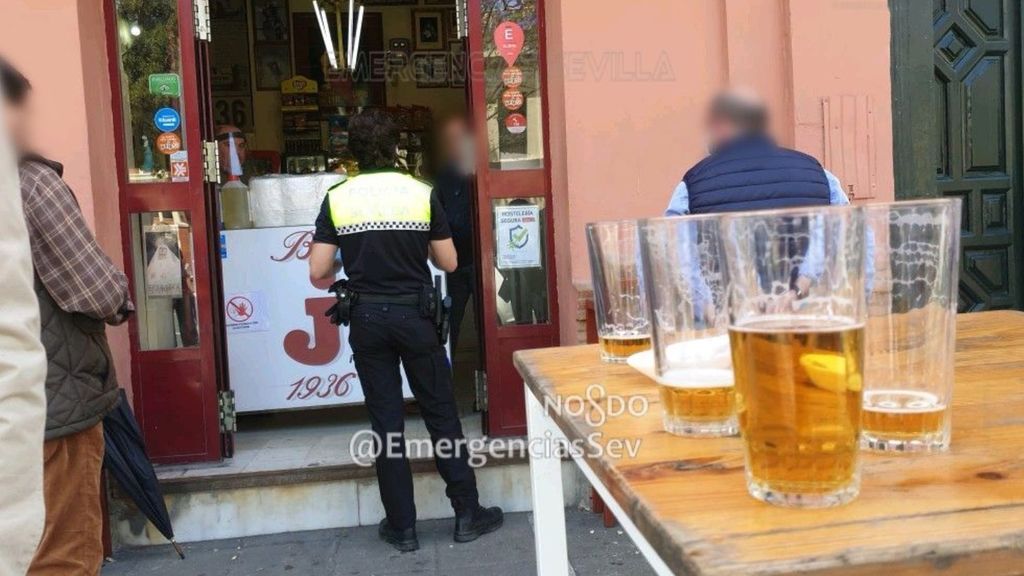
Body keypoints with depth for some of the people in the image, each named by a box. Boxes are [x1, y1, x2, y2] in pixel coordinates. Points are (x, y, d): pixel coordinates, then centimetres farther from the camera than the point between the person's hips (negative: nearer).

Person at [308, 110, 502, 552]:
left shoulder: (337, 200, -3)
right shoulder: (421, 194, -5)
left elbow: (318, 273, -4)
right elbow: (449, 263, -2)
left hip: (367, 318, 1)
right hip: (415, 315, -1)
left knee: (386, 422, 8)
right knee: (441, 414, 10)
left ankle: (401, 527, 16)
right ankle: (467, 514, 18)